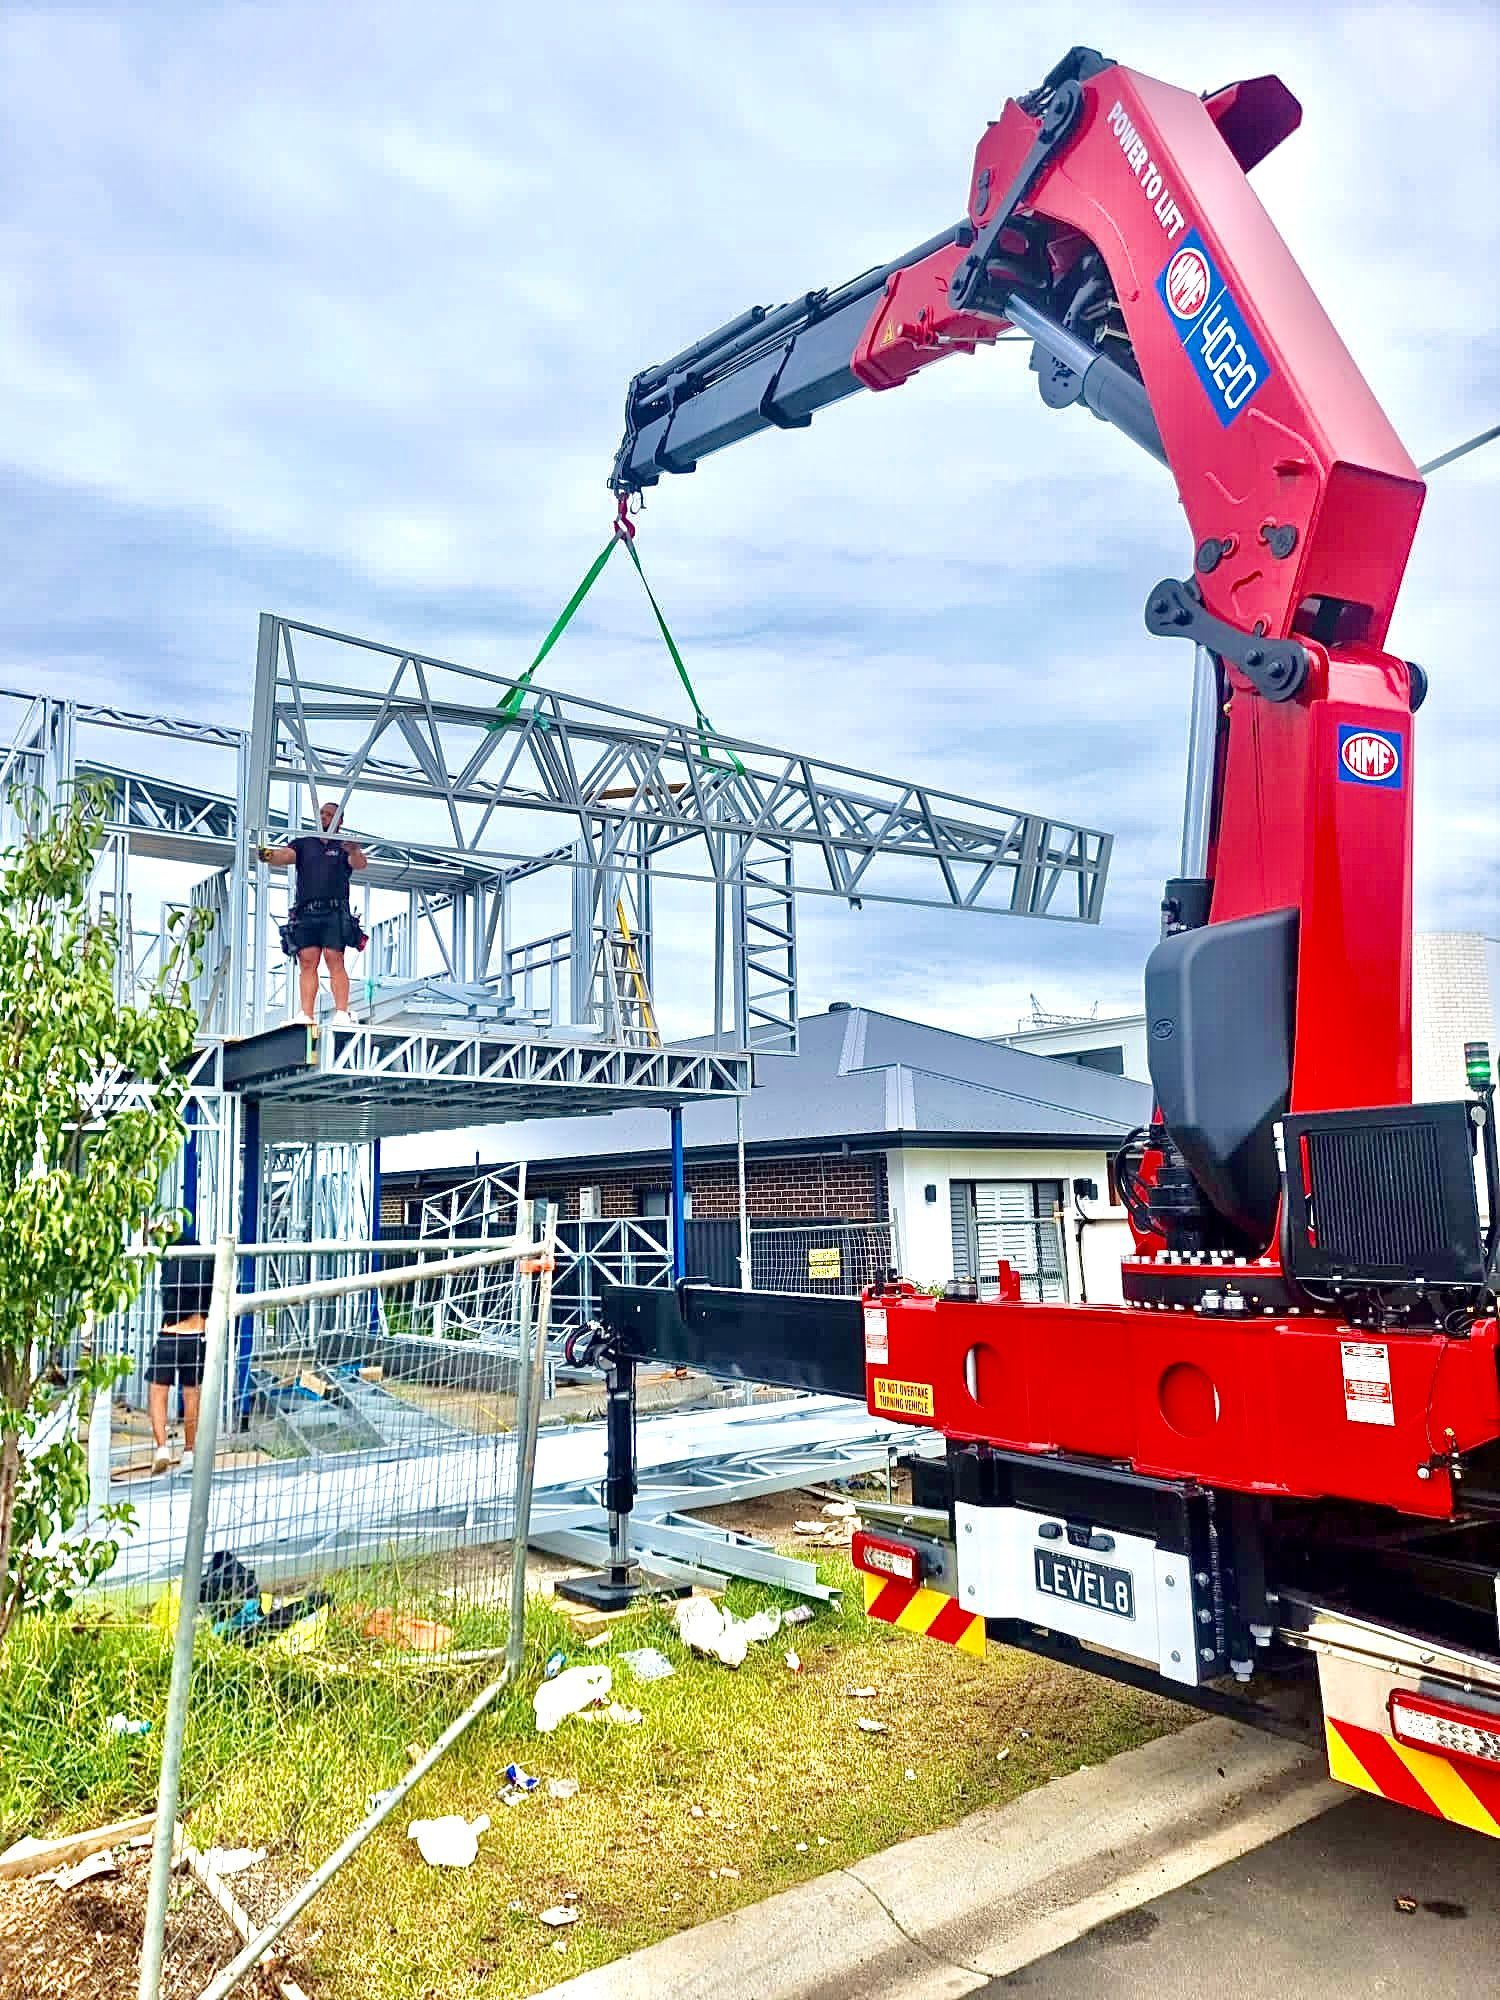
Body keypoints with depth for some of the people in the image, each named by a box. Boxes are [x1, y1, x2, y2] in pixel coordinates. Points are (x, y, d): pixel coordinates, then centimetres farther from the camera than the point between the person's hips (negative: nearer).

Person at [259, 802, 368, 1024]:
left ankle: (342, 1013, -15)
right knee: (307, 963, -5)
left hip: (334, 912, -2)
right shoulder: (303, 843, 21)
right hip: (305, 912, 2)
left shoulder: (344, 847, 15)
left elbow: (360, 864, -4)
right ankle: (306, 1015, -9)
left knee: (335, 962, -11)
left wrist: (354, 852, -28)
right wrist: (269, 855, -20)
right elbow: (285, 856, 3)